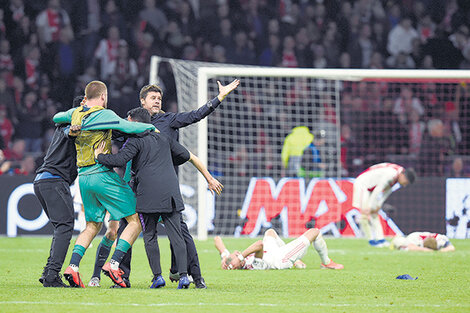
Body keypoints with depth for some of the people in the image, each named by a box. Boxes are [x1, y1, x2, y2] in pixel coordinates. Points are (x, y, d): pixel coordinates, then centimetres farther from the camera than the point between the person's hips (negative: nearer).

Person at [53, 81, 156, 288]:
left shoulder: (76, 114, 10)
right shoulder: (104, 115, -11)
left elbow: (57, 118, 29)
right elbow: (129, 127, -20)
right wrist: (151, 127, -3)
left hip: (84, 177, 7)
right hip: (104, 175, -7)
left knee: (93, 225, 18)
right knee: (135, 221, -2)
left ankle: (72, 266, 1)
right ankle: (113, 263, -15)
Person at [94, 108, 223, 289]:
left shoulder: (136, 141, 4)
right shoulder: (164, 140, 24)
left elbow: (120, 160, -12)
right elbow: (191, 157, 28)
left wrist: (99, 156, 6)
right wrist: (209, 179, 34)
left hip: (148, 196, -4)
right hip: (171, 195, 4)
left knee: (150, 236, 6)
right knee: (176, 235, 1)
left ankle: (157, 276, -1)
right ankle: (183, 275, -11)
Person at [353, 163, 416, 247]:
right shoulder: (391, 174, -30)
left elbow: (387, 190, 6)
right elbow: (377, 190, -27)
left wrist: (379, 205, 3)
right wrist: (369, 207, -22)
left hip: (370, 188, 10)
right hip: (361, 184, -10)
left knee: (374, 214, 5)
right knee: (365, 214, -12)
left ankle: (380, 239, 2)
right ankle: (371, 240, -6)